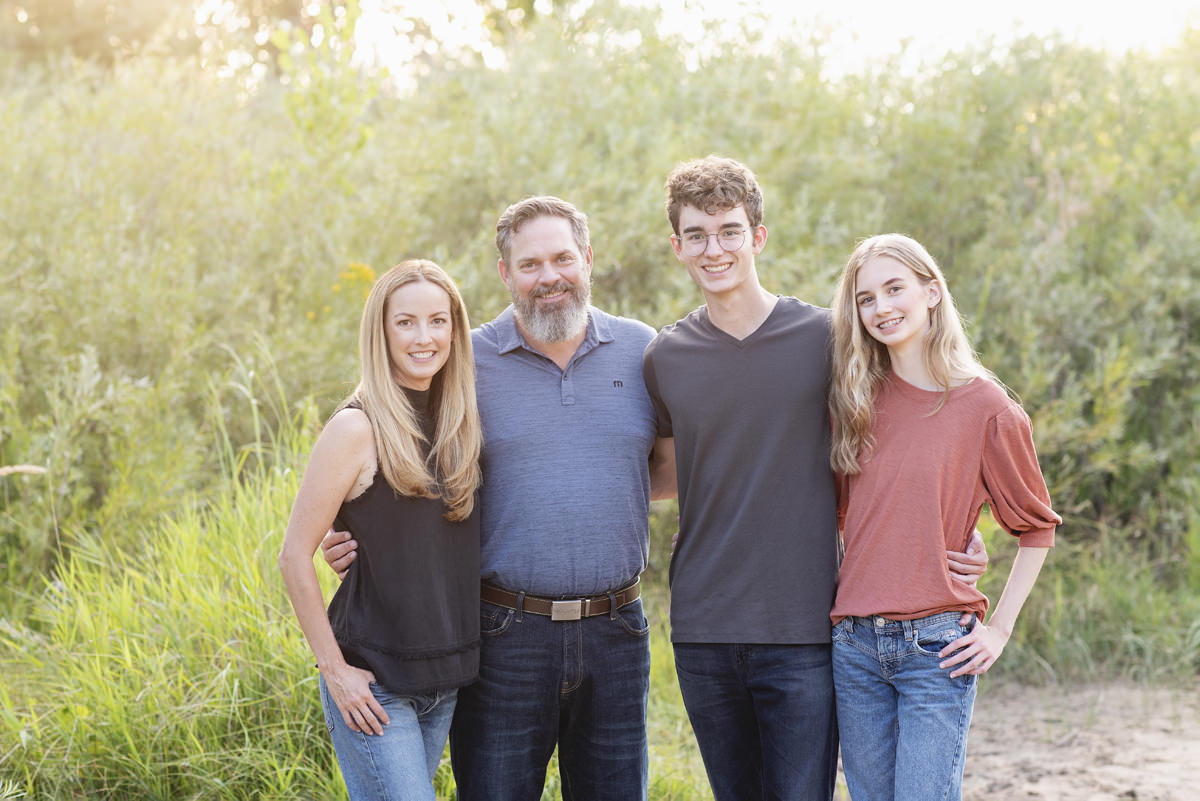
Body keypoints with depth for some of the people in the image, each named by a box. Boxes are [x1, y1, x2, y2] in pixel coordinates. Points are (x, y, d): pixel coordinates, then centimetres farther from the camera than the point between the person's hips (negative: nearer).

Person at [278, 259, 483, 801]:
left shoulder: (457, 425, 7)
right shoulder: (358, 428, -12)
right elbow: (294, 557, -12)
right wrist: (333, 669, -12)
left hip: (443, 678, 6)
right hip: (372, 682, -6)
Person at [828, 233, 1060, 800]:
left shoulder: (988, 408, -4)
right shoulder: (859, 402, 8)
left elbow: (1036, 529, 4)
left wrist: (999, 628, -1)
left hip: (936, 646, -4)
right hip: (855, 646, 4)